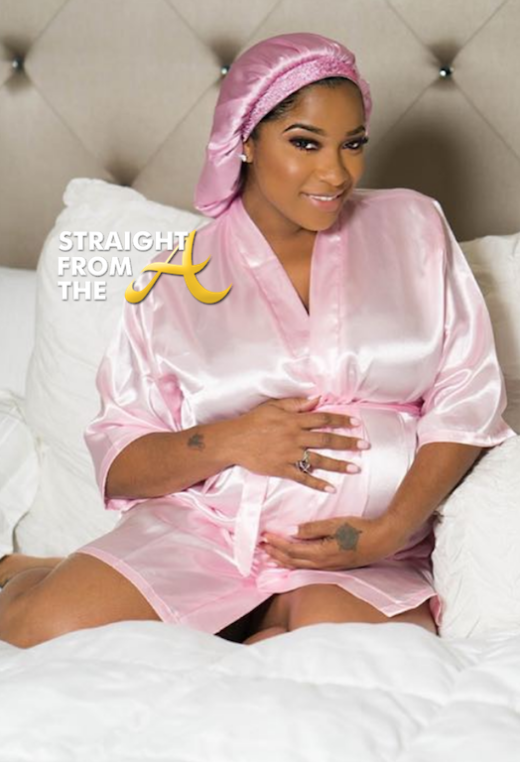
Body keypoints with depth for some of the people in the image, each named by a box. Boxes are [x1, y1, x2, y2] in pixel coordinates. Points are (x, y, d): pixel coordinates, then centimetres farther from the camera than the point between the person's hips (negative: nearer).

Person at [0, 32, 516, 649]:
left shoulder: (414, 227, 9)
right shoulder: (178, 276, 7)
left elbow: (467, 399, 4)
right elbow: (118, 463, 5)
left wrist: (390, 529, -10)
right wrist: (230, 442, -14)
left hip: (366, 555, 0)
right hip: (202, 528, 0)